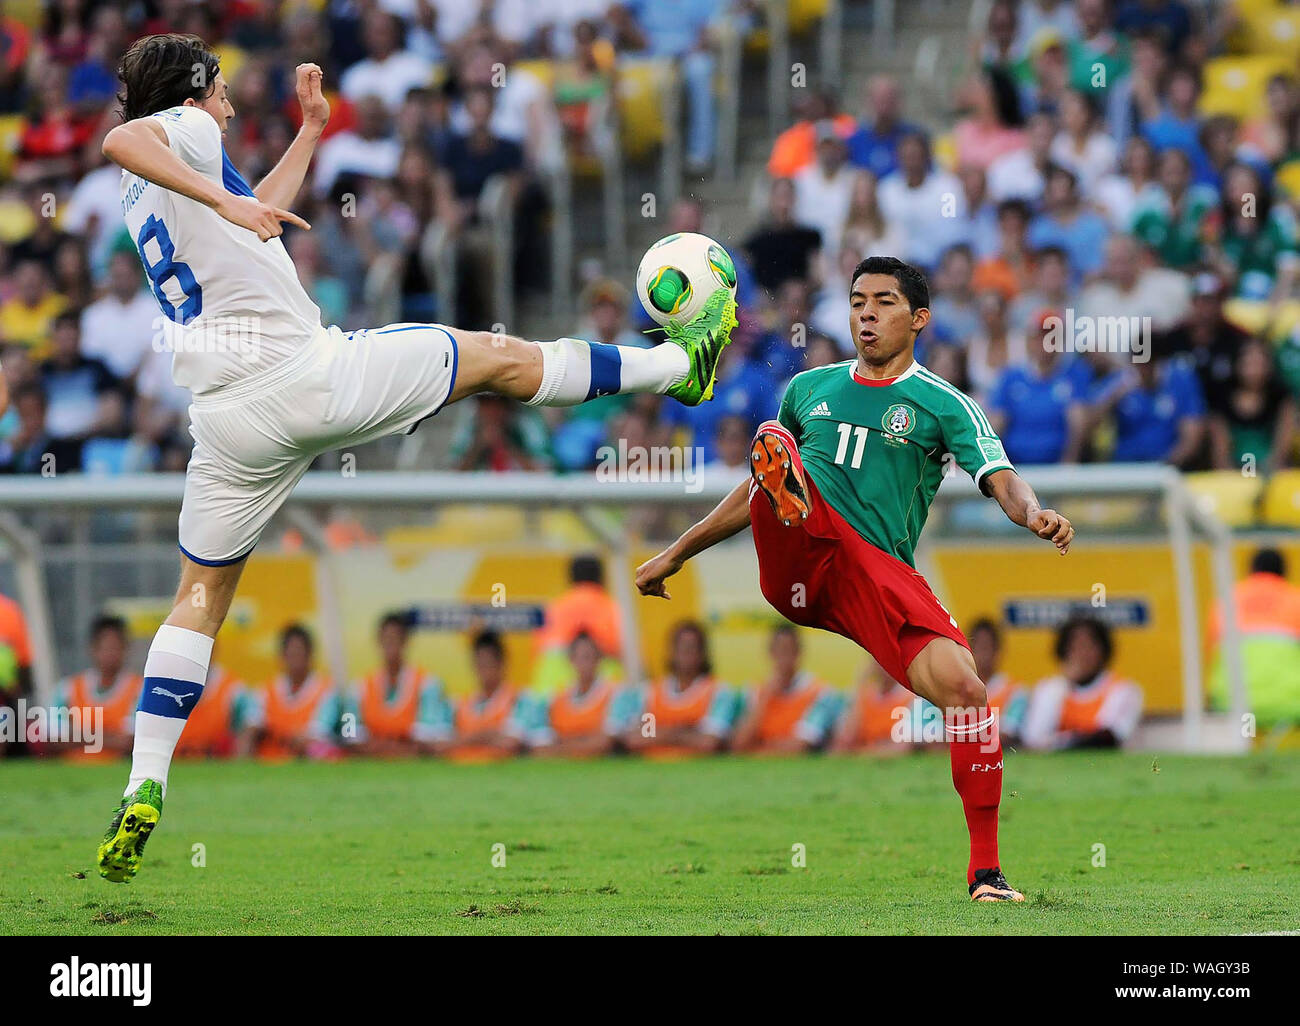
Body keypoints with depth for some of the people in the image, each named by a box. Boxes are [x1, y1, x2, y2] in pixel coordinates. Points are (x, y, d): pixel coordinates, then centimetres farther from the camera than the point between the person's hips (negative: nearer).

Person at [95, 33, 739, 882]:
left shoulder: (146, 199, 24)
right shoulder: (183, 131, -1)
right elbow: (119, 139, -25)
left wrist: (311, 130, 45)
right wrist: (222, 200, -31)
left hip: (229, 421, 8)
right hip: (308, 374, -8)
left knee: (200, 599, 11)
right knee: (500, 356, 11)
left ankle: (143, 795, -3)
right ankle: (681, 364, 26)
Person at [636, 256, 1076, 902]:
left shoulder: (944, 406, 11)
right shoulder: (810, 388, 23)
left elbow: (1002, 481, -4)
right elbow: (754, 486, 34)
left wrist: (1034, 514, -27)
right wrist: (676, 553, 36)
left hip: (875, 572, -2)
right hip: (792, 560, 2)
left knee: (964, 687, -21)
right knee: (772, 441, -22)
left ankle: (985, 871, -9)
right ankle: (792, 507, -61)